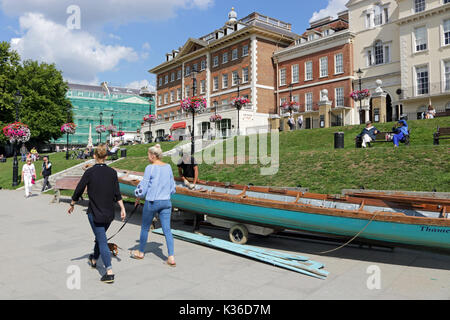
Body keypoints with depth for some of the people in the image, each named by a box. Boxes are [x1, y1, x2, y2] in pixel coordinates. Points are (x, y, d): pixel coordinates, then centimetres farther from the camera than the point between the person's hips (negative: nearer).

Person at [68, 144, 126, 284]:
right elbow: (117, 194, -2)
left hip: (94, 213, -4)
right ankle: (94, 260, 48)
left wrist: (72, 205, 9)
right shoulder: (112, 172, -2)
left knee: (102, 241, -1)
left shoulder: (90, 172, -12)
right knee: (100, 236, 25)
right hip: (109, 213, 4)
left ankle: (109, 273, -7)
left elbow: (79, 190, -6)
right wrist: (122, 209, 3)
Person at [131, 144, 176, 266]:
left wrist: (138, 197, 8)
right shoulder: (168, 167, 5)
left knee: (145, 227, 15)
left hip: (152, 202, -4)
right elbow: (173, 187, 11)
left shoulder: (150, 168, -12)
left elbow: (143, 186, -9)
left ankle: (141, 252, 34)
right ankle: (171, 257, -2)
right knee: (167, 229, 4)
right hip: (166, 202, 5)